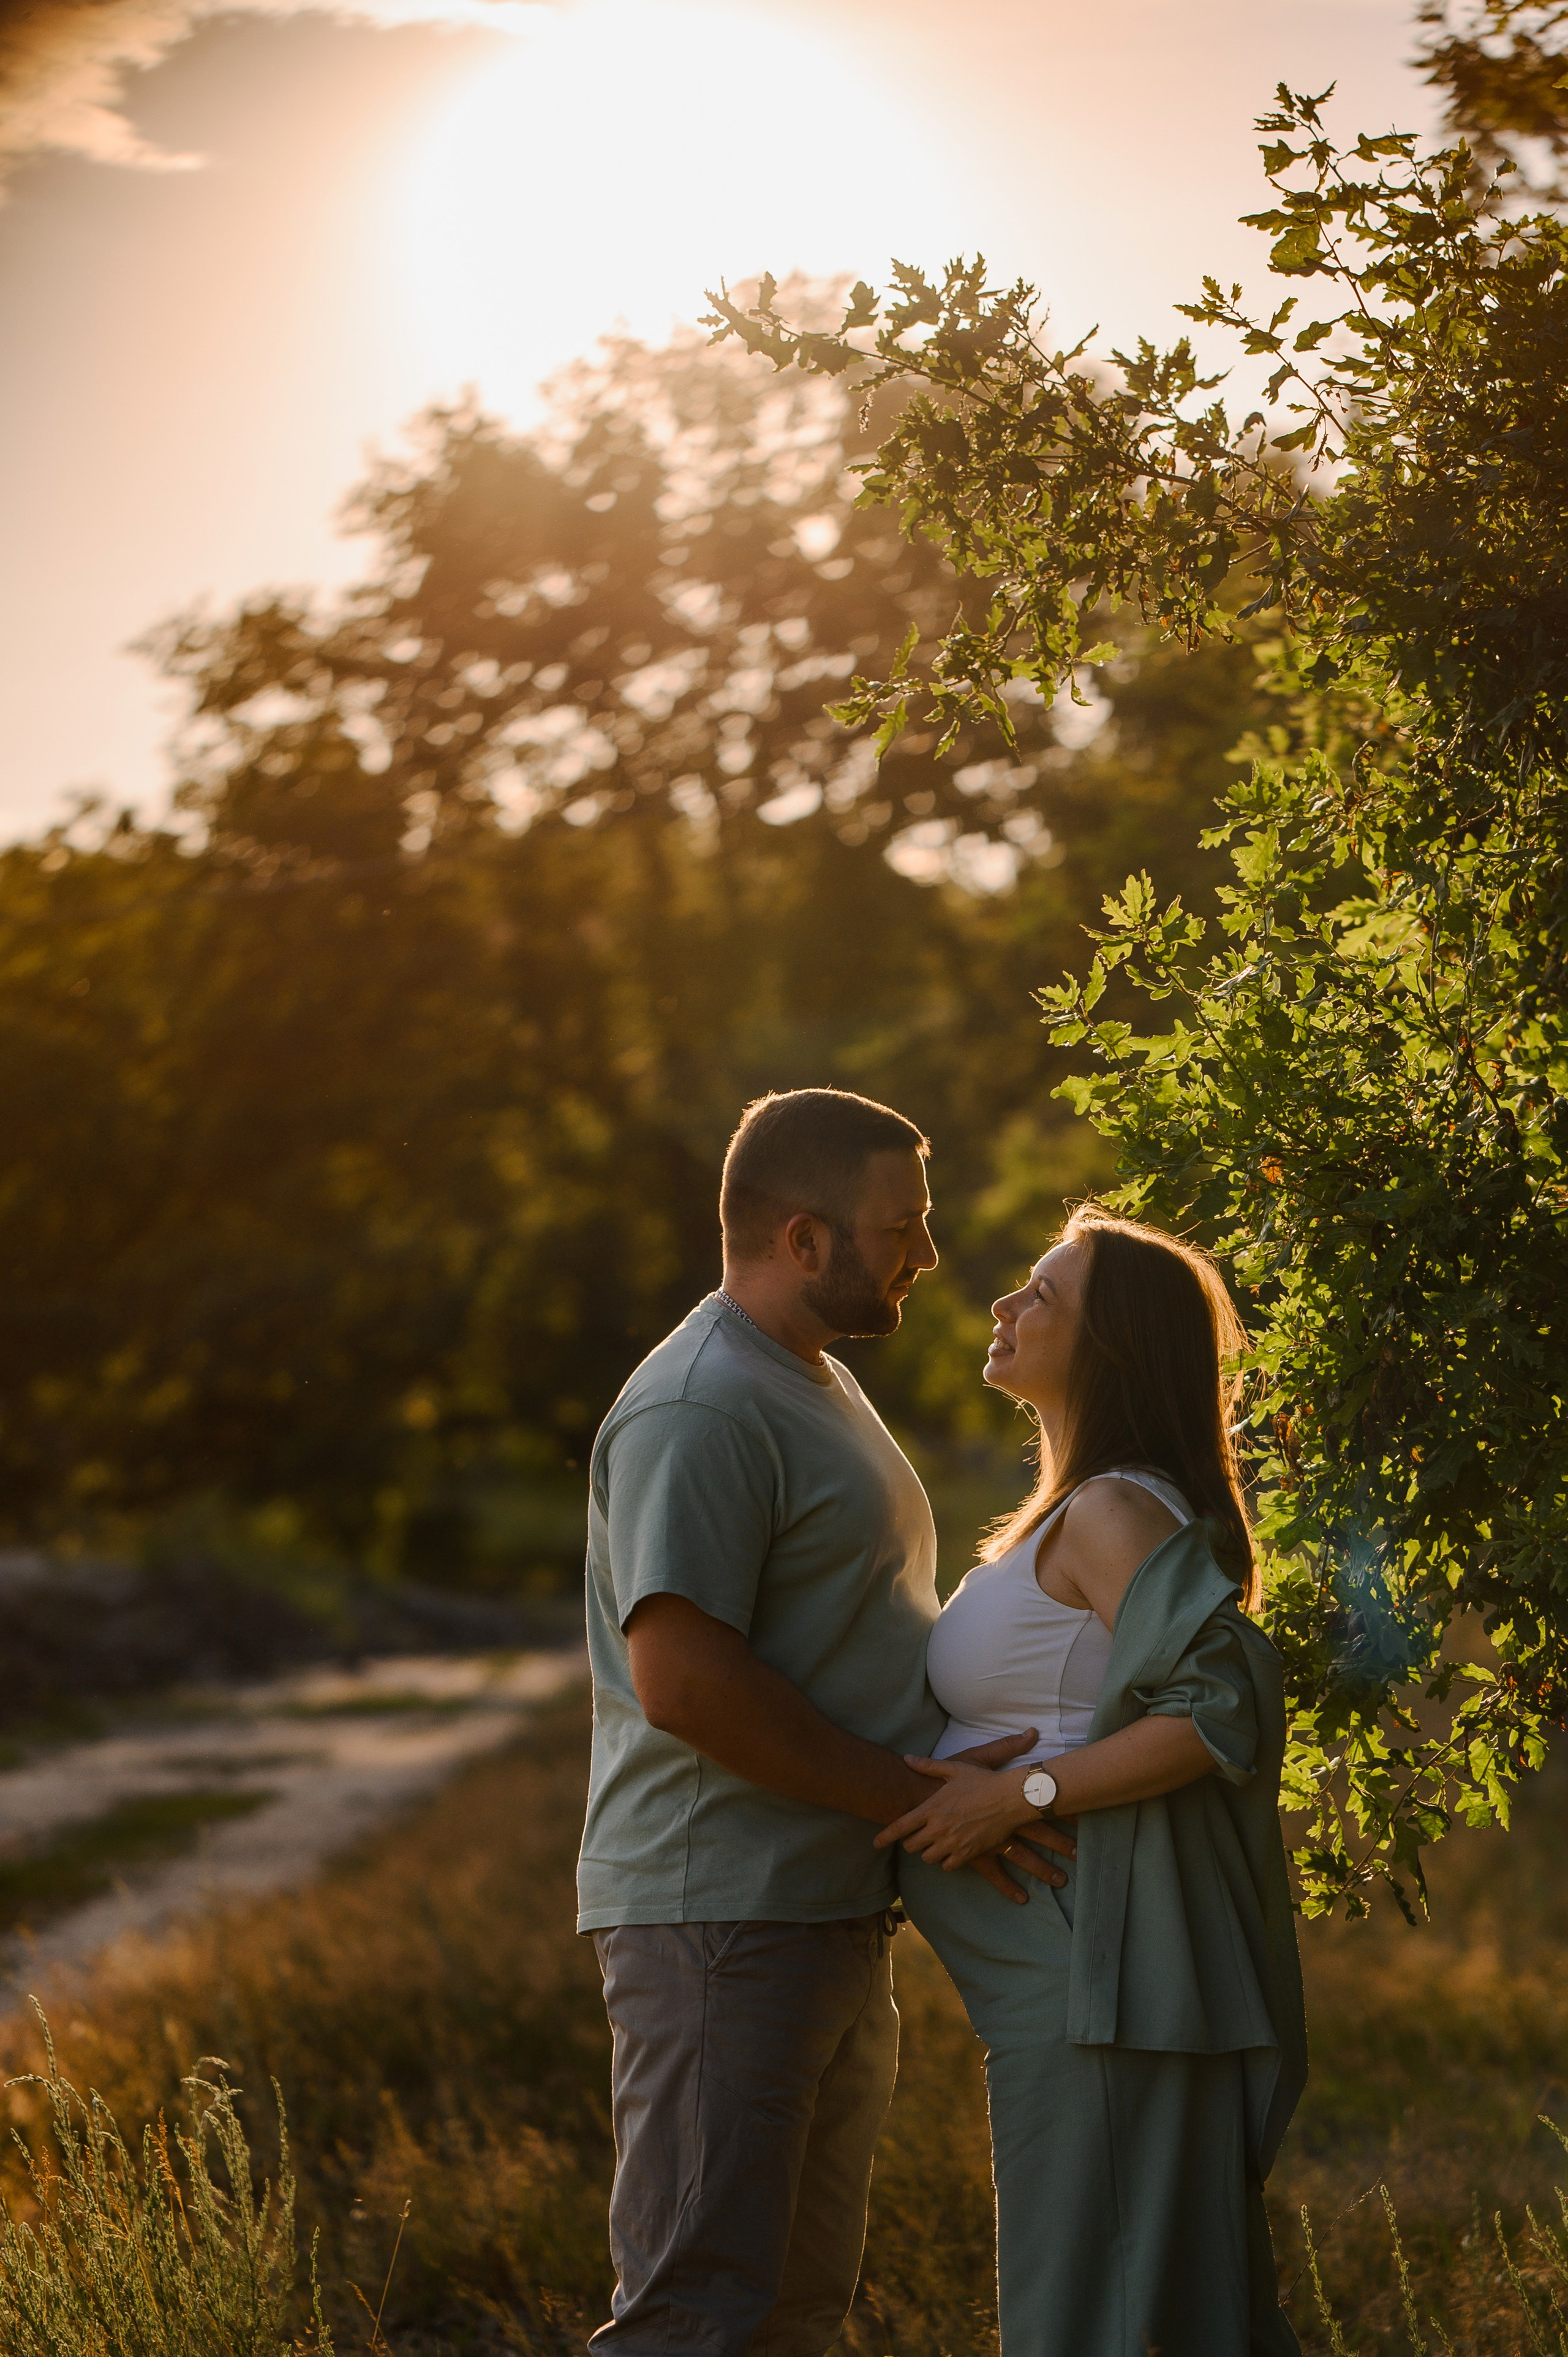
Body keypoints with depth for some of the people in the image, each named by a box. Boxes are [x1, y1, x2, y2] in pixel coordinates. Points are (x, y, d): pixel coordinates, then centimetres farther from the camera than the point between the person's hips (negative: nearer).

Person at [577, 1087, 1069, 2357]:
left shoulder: (818, 1386, 18)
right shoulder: (700, 1412, -15)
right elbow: (684, 1680, -24)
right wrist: (921, 1796, -19)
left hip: (830, 1913, 10)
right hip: (722, 1918, -10)